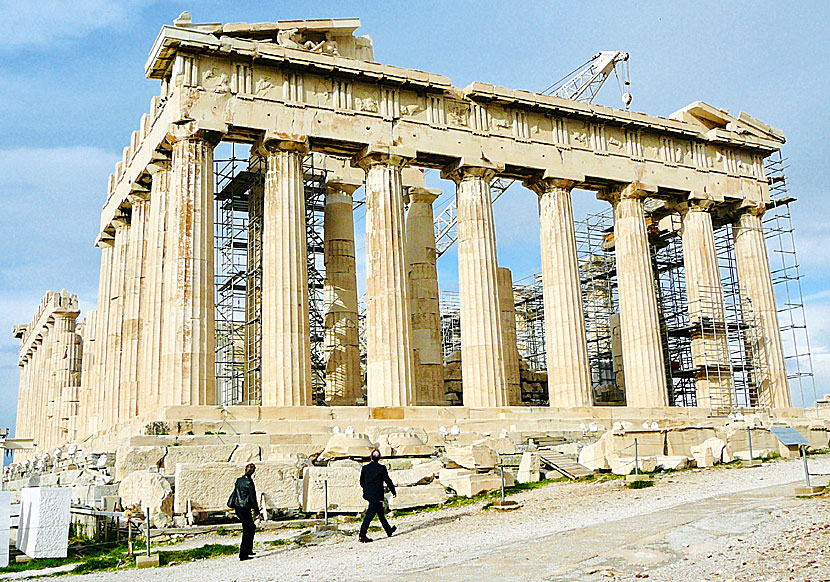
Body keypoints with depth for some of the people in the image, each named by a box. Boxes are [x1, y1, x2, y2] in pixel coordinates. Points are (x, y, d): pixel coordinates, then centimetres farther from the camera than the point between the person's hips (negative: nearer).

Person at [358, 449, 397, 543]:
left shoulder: (365, 468, 2)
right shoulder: (381, 468, -11)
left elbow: (361, 482, 10)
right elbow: (388, 481, -6)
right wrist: (393, 492, 7)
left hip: (367, 494, 6)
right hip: (376, 495, -6)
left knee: (380, 513, 19)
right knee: (369, 515, -6)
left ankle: (389, 531, 33)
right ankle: (362, 535, -9)